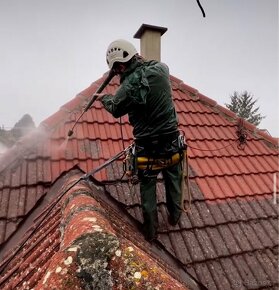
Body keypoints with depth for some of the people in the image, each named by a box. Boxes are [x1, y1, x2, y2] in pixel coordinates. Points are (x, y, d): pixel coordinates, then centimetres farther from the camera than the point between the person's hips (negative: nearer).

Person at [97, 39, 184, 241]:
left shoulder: (128, 88, -20)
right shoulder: (161, 68, -8)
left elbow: (115, 110, 2)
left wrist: (104, 98, 21)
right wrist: (140, 61, 20)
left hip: (148, 146, -4)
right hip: (172, 139, 4)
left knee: (147, 187, 16)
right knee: (174, 180, 23)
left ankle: (151, 231, 29)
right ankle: (175, 215, 44)